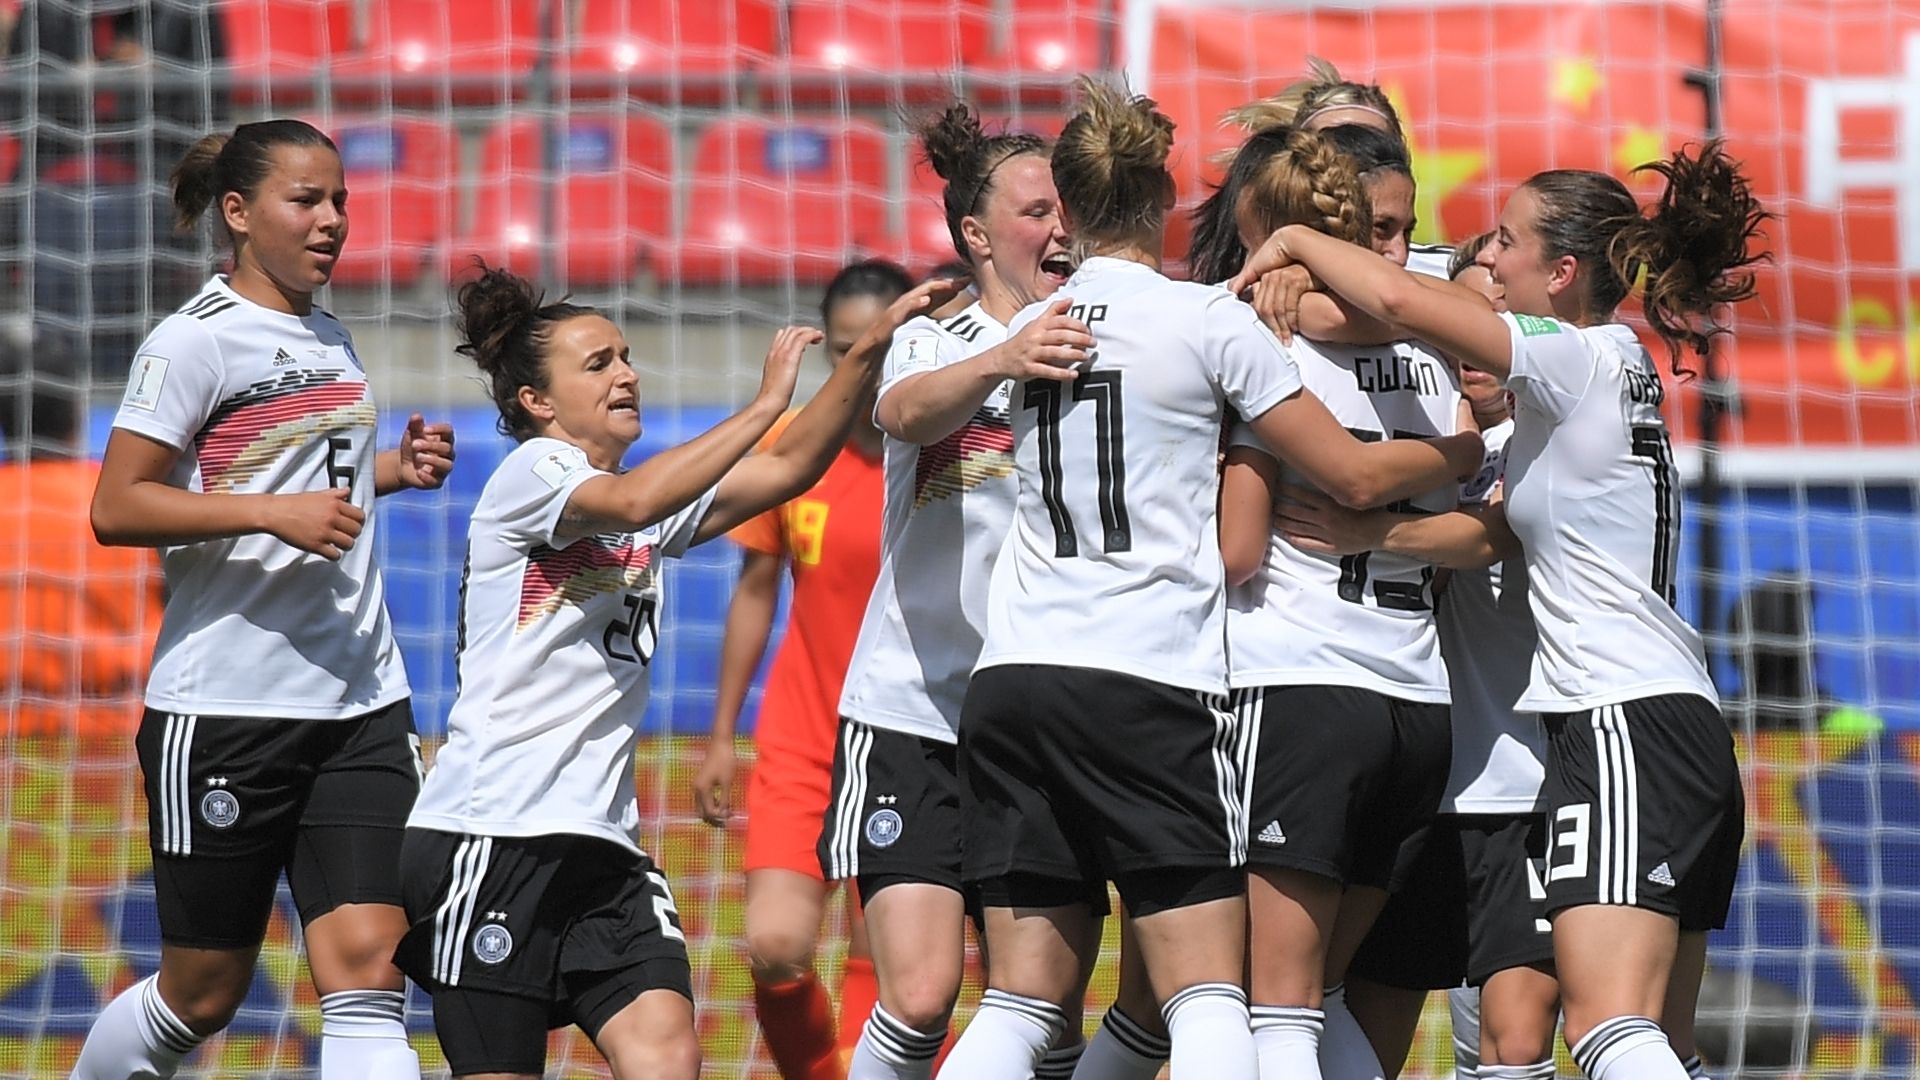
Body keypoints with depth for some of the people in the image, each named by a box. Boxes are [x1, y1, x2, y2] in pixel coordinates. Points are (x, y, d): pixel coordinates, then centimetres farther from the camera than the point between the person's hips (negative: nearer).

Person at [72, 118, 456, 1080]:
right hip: (225, 710, -6)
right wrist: (274, 511, -24)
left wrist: (395, 470, 12)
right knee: (200, 997, 4)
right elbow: (115, 509, -15)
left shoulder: (331, 340, 14)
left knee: (366, 967, -9)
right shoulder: (196, 340, -8)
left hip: (361, 703, 6)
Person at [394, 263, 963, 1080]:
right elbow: (631, 502, -25)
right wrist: (765, 404, -24)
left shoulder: (657, 494, 18)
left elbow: (790, 468, 8)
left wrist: (870, 352, -5)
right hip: (489, 832, -7)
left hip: (600, 842, 7)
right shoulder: (531, 471, -5)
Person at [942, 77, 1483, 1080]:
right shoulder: (1210, 321, -2)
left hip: (1011, 682, 5)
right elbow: (1358, 476, 0)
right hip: (1151, 684, -5)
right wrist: (1469, 449, 16)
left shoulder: (1026, 330, 11)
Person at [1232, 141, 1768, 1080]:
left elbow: (1399, 300, -18)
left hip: (1625, 725, -10)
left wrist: (1294, 243, -1)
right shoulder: (1617, 373, 18)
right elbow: (1490, 536, 12)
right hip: (1680, 724, 10)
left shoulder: (1584, 359, -8)